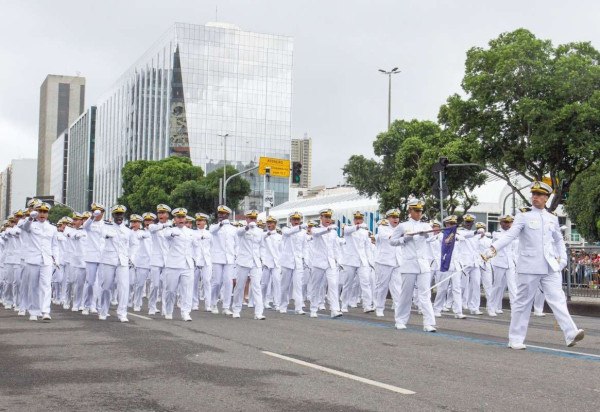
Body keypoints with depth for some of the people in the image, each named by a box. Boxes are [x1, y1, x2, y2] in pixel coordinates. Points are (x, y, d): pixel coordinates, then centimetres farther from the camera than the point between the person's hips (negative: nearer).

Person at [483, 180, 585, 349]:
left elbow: (559, 240, 23)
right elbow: (510, 235, -14)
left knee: (558, 299, -6)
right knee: (523, 302, 3)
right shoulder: (523, 216, -2)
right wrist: (493, 248, -29)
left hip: (550, 268, 3)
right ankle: (515, 339, 11)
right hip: (529, 268, -3)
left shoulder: (552, 218, 12)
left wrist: (562, 258, 9)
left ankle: (571, 334, -11)